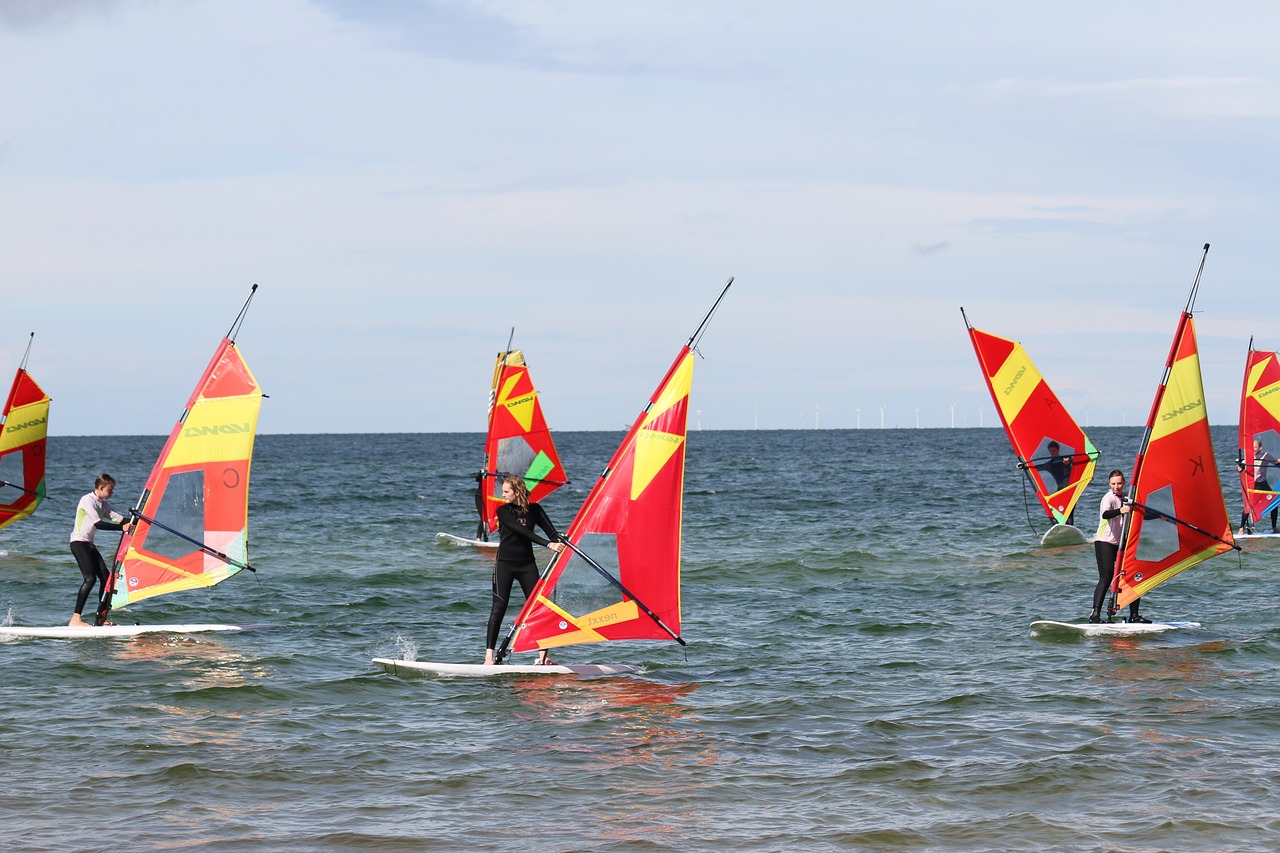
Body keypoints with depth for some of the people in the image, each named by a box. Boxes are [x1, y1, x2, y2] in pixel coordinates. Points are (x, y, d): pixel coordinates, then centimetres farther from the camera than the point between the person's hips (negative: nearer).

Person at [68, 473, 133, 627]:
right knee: (90, 578, -20)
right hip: (78, 543, -9)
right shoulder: (88, 501, -14)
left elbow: (116, 518, 7)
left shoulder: (103, 504, 15)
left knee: (105, 577, 3)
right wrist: (122, 528, -27)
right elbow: (98, 523, -23)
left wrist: (130, 524, -12)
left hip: (89, 544, 9)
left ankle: (101, 618, 9)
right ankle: (75, 619, -23)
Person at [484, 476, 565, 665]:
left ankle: (542, 656, 1)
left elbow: (550, 531, -2)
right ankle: (489, 655, -11)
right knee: (499, 608, -9)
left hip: (527, 564, 3)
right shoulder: (503, 511, -6)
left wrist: (560, 544, -22)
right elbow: (523, 532, -18)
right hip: (505, 564, -3)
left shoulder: (534, 510, 4)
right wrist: (548, 544, -27)